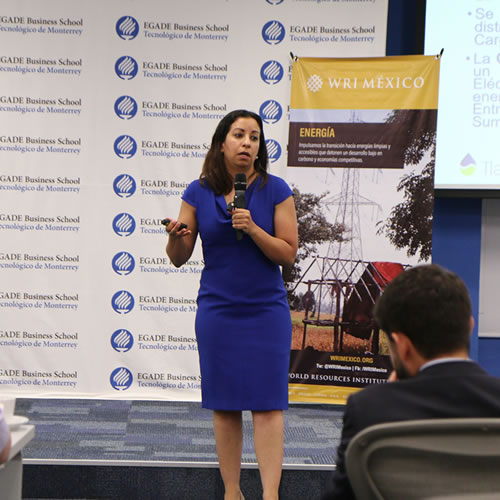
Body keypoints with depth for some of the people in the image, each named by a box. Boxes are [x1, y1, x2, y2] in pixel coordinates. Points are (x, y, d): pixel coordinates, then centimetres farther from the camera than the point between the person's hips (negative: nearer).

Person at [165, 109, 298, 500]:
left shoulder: (275, 190, -2)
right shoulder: (199, 192, 1)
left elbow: (288, 254, -4)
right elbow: (179, 259, 4)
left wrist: (253, 229, -18)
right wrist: (175, 235, -17)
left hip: (266, 310, -1)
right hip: (217, 310, 1)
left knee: (267, 402, -5)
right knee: (224, 405, 5)